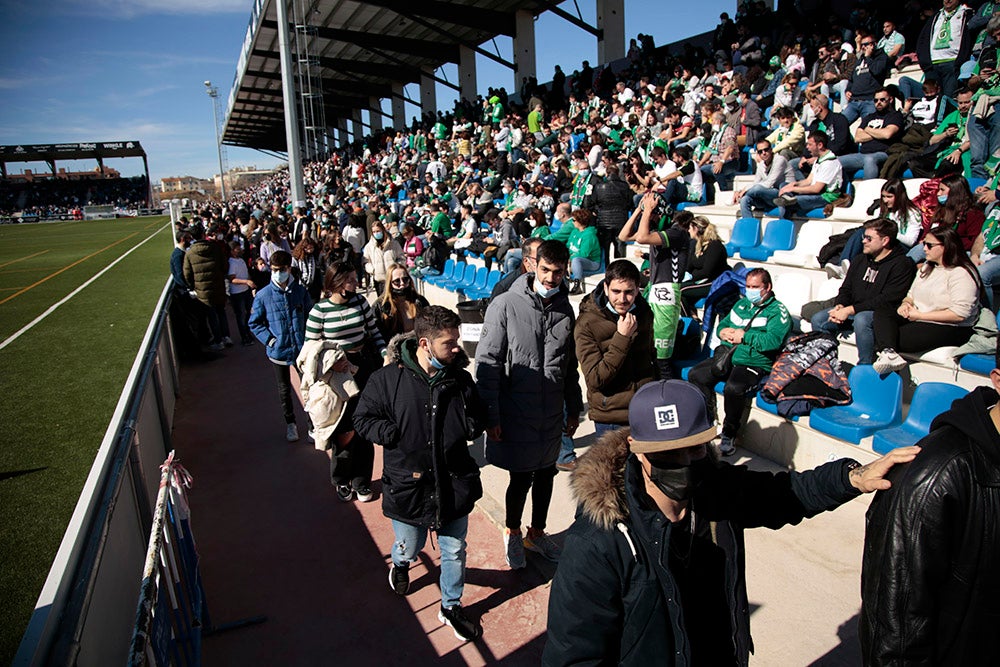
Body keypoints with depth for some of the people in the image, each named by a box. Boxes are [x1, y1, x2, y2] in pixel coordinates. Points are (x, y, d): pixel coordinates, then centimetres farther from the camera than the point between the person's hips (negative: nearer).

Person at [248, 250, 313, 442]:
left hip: (302, 348, 0)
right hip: (278, 351, 0)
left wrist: (309, 339, -5)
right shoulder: (263, 295, -8)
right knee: (284, 389, 17)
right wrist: (269, 340, -10)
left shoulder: (301, 291, -5)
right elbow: (255, 323, 2)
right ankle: (290, 423, 37)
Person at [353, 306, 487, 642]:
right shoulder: (388, 378, -14)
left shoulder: (460, 378, -4)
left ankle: (451, 607, 41)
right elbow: (364, 418, -4)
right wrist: (395, 435, -17)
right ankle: (400, 563, 56)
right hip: (408, 485, -2)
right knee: (410, 547, 18)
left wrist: (473, 424, -13)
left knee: (455, 551, 16)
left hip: (454, 483, 3)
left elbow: (478, 419, 9)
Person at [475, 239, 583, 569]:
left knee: (546, 473, 17)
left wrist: (574, 408, 16)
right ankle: (512, 532, 34)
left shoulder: (565, 309, 4)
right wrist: (491, 415, -13)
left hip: (551, 414, 5)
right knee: (521, 478, 6)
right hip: (516, 414, -5)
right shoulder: (505, 305, -13)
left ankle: (537, 532, 40)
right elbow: (487, 363, -12)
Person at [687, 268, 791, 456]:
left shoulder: (777, 311, -1)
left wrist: (744, 337, -11)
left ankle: (729, 435, -13)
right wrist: (723, 332, 4)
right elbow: (722, 324, 28)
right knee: (695, 375, -12)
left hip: (753, 364, -7)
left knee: (733, 388, -34)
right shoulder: (742, 303, 22)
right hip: (725, 356, 7)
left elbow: (773, 340, -17)